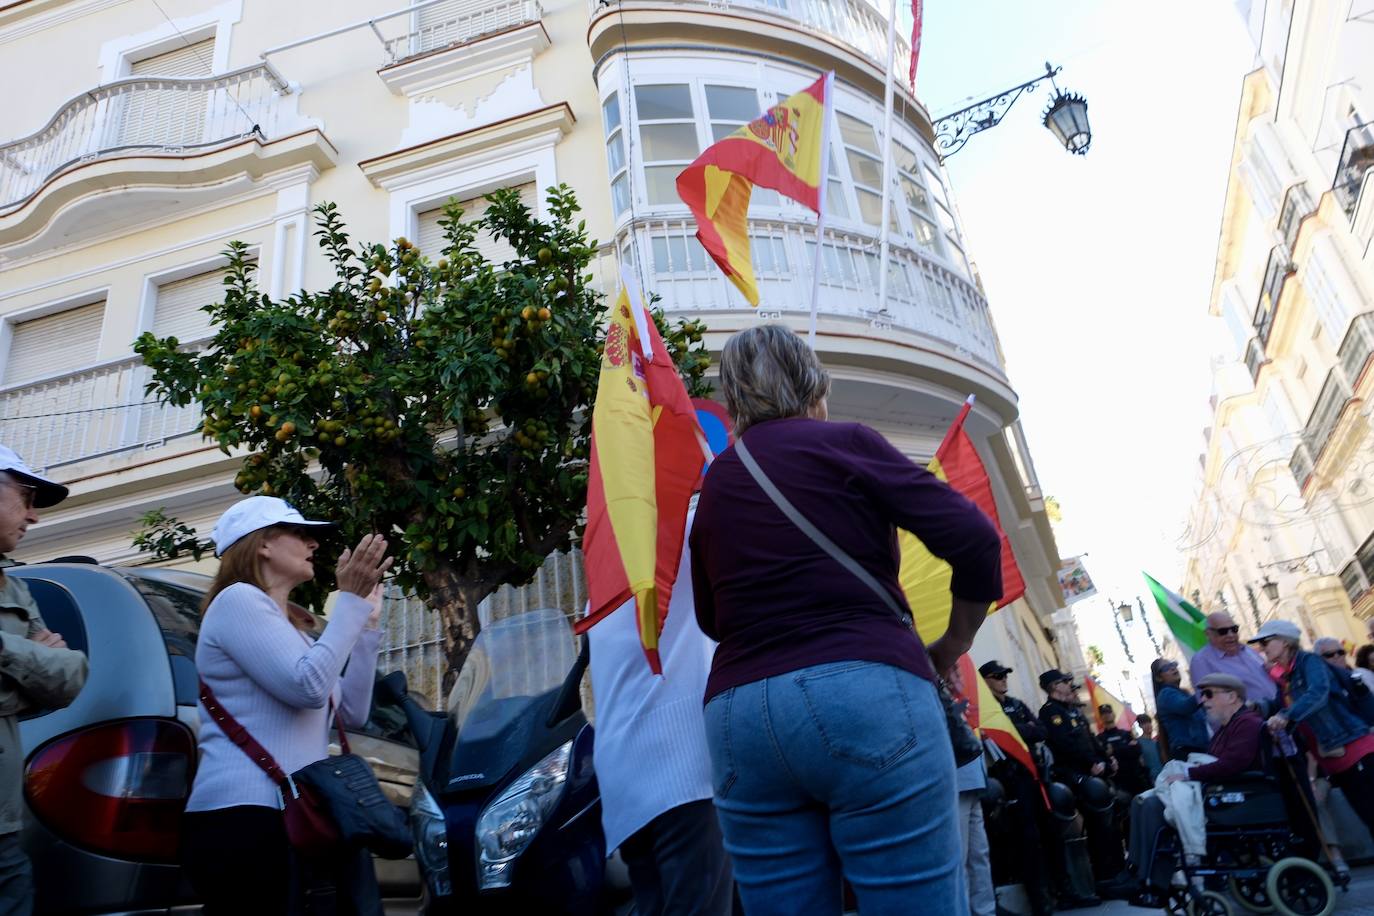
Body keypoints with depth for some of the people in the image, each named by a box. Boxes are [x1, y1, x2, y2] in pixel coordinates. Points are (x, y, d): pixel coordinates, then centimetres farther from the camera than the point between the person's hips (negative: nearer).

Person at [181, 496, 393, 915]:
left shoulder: (290, 626, 23)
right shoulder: (238, 599, -6)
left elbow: (351, 712, 15)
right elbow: (307, 686, -18)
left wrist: (367, 621, 14)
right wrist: (350, 600, -13)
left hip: (286, 816, 9)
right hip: (245, 818, -9)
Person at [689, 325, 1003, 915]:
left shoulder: (711, 485, 16)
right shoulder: (844, 442, 3)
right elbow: (975, 539, -2)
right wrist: (953, 644, 12)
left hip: (737, 717, 5)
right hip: (866, 693, -4)